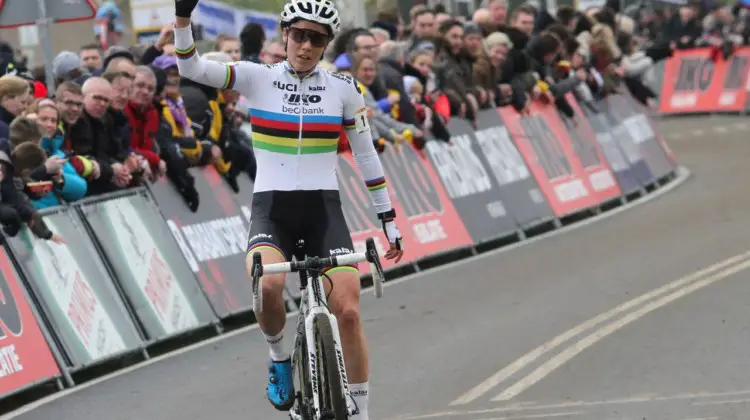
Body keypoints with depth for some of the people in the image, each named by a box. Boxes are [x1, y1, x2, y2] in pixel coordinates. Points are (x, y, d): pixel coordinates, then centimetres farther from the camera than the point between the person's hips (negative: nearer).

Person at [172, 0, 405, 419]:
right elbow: (191, 67, -9)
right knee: (267, 284, -32)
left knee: (348, 310, -14)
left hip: (324, 210, 1)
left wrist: (388, 218, 10)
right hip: (271, 209, -1)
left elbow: (365, 154, 11)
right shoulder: (258, 77, 1)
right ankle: (279, 357, 1)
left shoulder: (343, 88, 4)